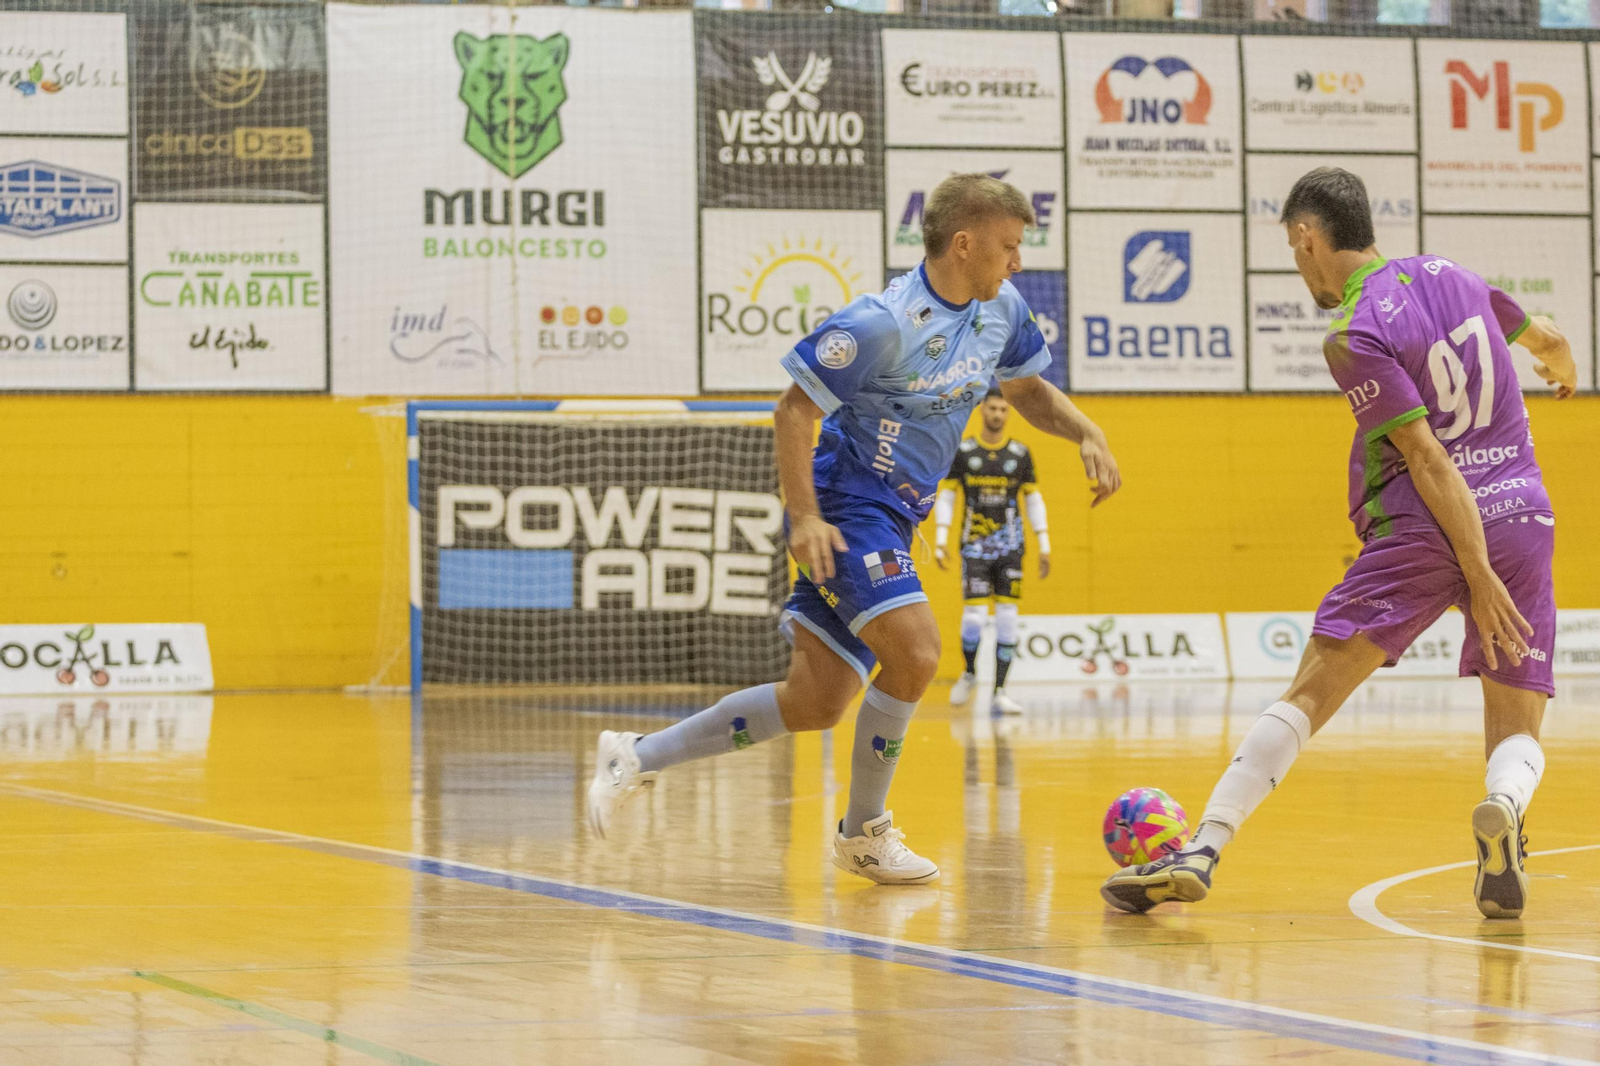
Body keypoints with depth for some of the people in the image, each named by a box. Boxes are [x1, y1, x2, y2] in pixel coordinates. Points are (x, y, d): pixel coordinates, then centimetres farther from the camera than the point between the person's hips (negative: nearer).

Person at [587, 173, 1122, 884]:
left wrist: (1087, 434, 2)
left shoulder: (1001, 309, 4)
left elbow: (1029, 390, 21)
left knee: (815, 705, 8)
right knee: (913, 653, -25)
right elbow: (794, 411, -16)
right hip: (846, 506, -9)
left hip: (895, 519, 9)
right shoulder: (883, 323, -21)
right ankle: (864, 833, -5)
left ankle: (638, 757, 19)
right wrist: (804, 517, -23)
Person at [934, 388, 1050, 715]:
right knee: (974, 614, -11)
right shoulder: (963, 452, 2)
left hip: (1009, 544, 2)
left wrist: (1044, 546, 5)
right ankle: (969, 674, 17)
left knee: (1007, 617, -4)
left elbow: (1034, 500, 10)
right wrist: (940, 540, -4)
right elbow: (945, 497, 5)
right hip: (974, 546, -2)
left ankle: (999, 692, 1)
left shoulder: (1020, 453, 6)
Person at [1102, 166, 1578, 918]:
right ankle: (1505, 804, -27)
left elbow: (1429, 459, -14)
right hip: (1524, 516, 5)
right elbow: (1547, 339, 30)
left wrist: (1479, 577, -15)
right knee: (1515, 731, 8)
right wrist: (1564, 370, 54)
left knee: (1309, 694, -5)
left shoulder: (1354, 337, -7)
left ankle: (1202, 852, -14)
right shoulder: (1448, 276, 12)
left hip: (1423, 527, -5)